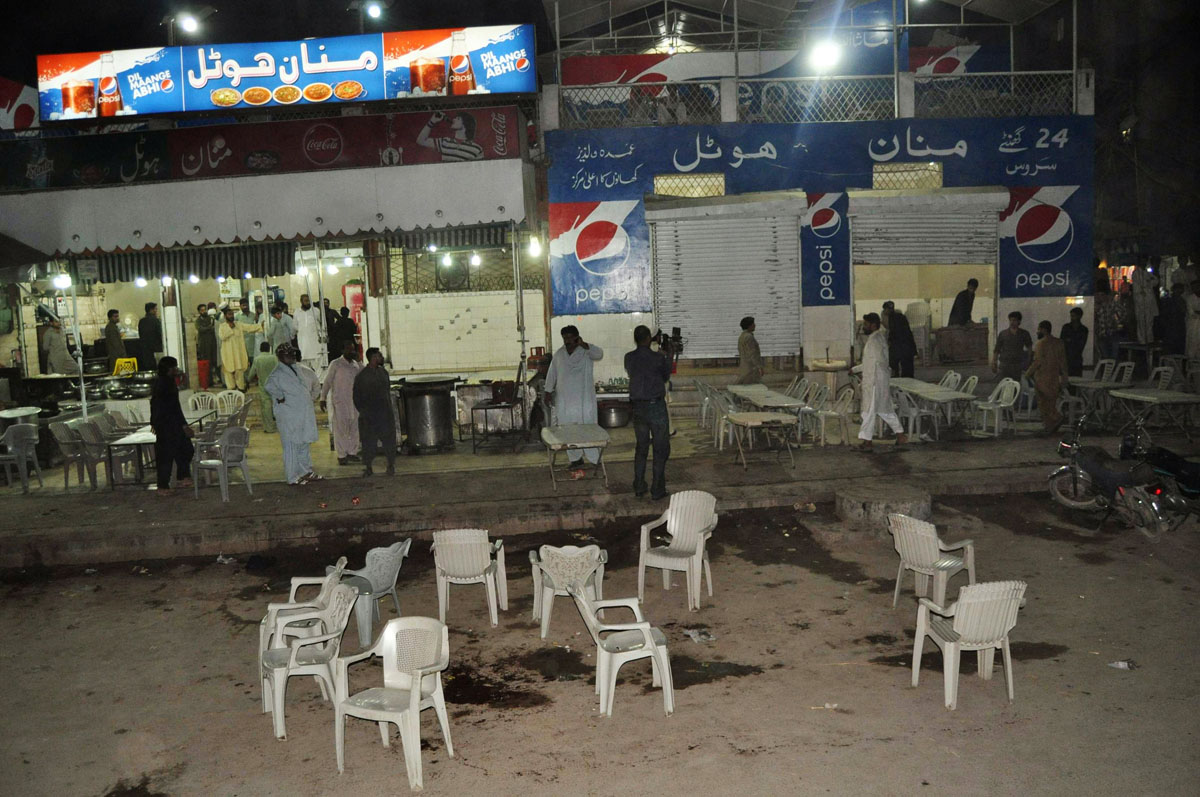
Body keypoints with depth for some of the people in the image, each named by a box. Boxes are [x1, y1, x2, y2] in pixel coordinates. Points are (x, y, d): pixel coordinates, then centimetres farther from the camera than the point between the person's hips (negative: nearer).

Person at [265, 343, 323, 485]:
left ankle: (306, 472, 28)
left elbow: (311, 376, 29)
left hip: (305, 414, 8)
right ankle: (293, 477, 6)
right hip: (289, 417, -8)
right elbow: (270, 386, -36)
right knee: (291, 447, -2)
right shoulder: (277, 374, -15)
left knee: (304, 444, 17)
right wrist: (280, 397, -23)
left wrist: (310, 396, 20)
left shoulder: (299, 369, 10)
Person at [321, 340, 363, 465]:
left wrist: (358, 360, -5)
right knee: (340, 428, -4)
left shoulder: (356, 364, 12)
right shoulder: (336, 364, -3)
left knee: (355, 427, 7)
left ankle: (352, 452, 16)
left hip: (354, 400, 5)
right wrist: (323, 398, -6)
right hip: (340, 401, -5)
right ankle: (341, 455, 0)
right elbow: (327, 381, -2)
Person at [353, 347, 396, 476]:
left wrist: (389, 409, 12)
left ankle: (391, 466, 12)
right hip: (369, 416, -4)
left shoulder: (383, 372, 9)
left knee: (389, 439, 3)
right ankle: (367, 467, 11)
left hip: (385, 413, 4)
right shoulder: (361, 376, -5)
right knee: (368, 442, 0)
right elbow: (357, 398, 0)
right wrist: (363, 412, -4)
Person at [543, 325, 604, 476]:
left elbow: (599, 354, -24)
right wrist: (548, 391, 14)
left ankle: (596, 460, 1)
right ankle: (574, 460, 16)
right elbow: (552, 373, 17)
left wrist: (583, 345, -37)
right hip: (564, 400, 4)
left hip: (584, 399, -4)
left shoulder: (586, 351, -3)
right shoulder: (559, 354, 10)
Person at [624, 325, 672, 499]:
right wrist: (668, 356, 19)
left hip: (638, 407, 4)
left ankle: (639, 488, 18)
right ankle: (657, 490, 8)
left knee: (641, 447, 16)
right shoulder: (658, 358, -12)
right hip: (656, 406, -4)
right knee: (661, 449, 6)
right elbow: (666, 376, 5)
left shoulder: (629, 358, -2)